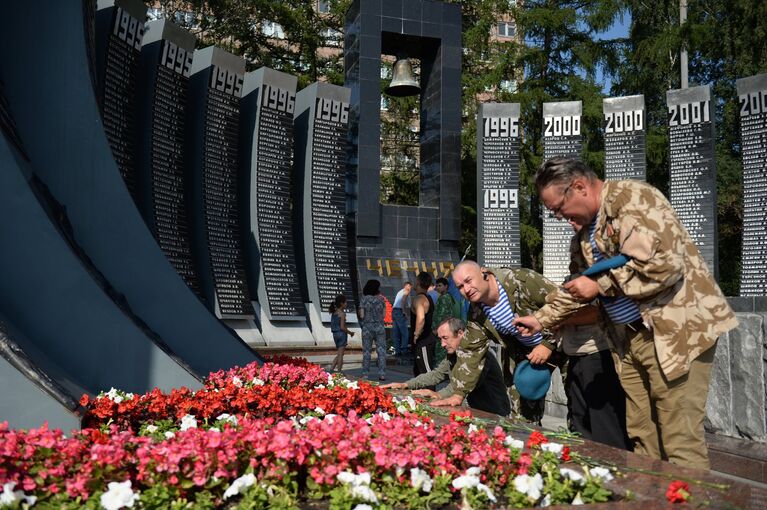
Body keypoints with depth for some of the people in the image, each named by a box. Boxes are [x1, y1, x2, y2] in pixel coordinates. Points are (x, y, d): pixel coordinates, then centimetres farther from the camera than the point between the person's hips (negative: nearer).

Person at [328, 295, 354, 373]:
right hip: (341, 334, -8)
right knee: (340, 354, -1)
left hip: (335, 334, 8)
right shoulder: (342, 314, -13)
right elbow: (342, 327, -18)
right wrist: (350, 332, -5)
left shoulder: (334, 313, 10)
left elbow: (333, 325, 13)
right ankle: (338, 371, 2)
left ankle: (331, 368, 10)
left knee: (339, 354, 17)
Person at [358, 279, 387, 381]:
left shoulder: (364, 299, -5)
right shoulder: (381, 299, 0)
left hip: (367, 327, 0)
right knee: (381, 351, 3)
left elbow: (362, 315, -6)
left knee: (366, 351, 8)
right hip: (379, 326, 0)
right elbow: (384, 314, 1)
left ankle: (365, 373, 10)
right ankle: (382, 374, -1)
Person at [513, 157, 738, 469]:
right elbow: (578, 285, 28)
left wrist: (600, 285, -15)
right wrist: (542, 319, 25)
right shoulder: (588, 228, 15)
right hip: (634, 336, 9)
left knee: (680, 444, -6)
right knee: (642, 437, 11)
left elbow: (663, 265, -24)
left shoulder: (632, 198, -12)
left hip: (677, 329, -9)